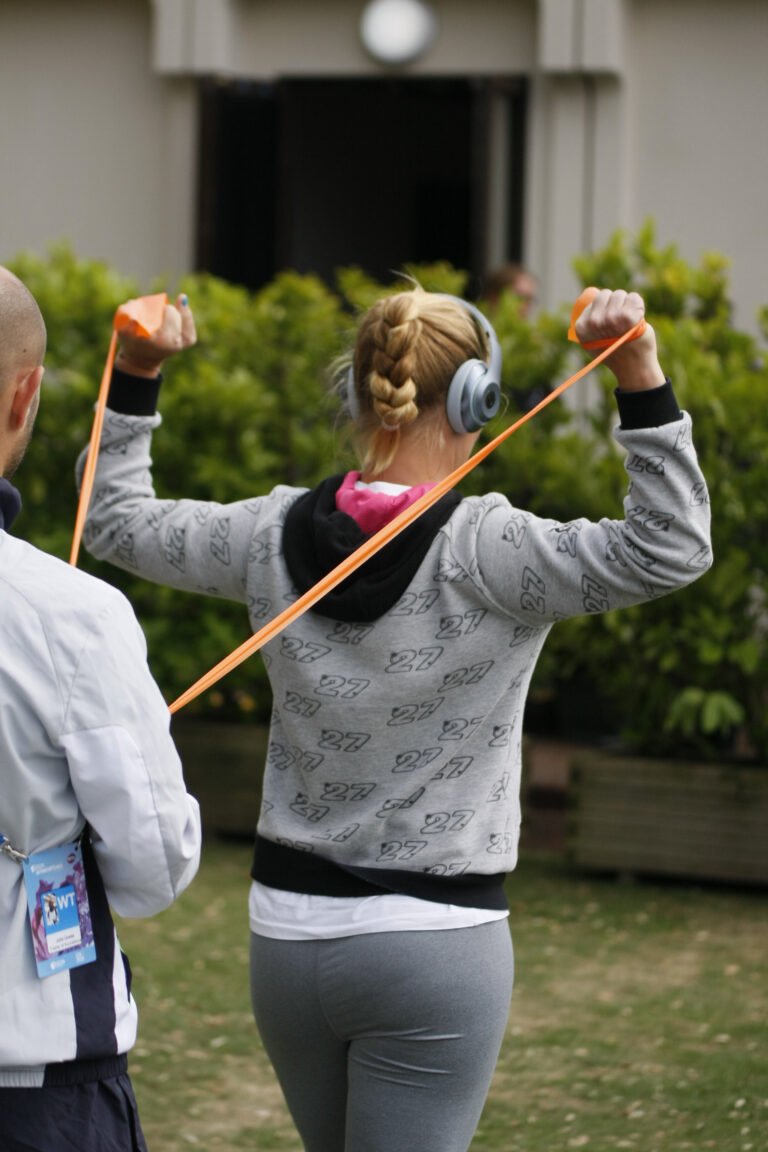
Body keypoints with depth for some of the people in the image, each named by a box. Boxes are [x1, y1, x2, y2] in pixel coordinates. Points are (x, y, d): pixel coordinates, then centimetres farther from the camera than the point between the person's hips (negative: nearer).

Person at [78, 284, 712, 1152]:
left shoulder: (276, 536, -2)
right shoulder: (480, 552, -18)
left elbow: (117, 521, 14)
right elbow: (670, 550, -25)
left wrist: (136, 374, 18)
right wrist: (639, 372, -29)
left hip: (286, 932, 6)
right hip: (434, 947, -5)